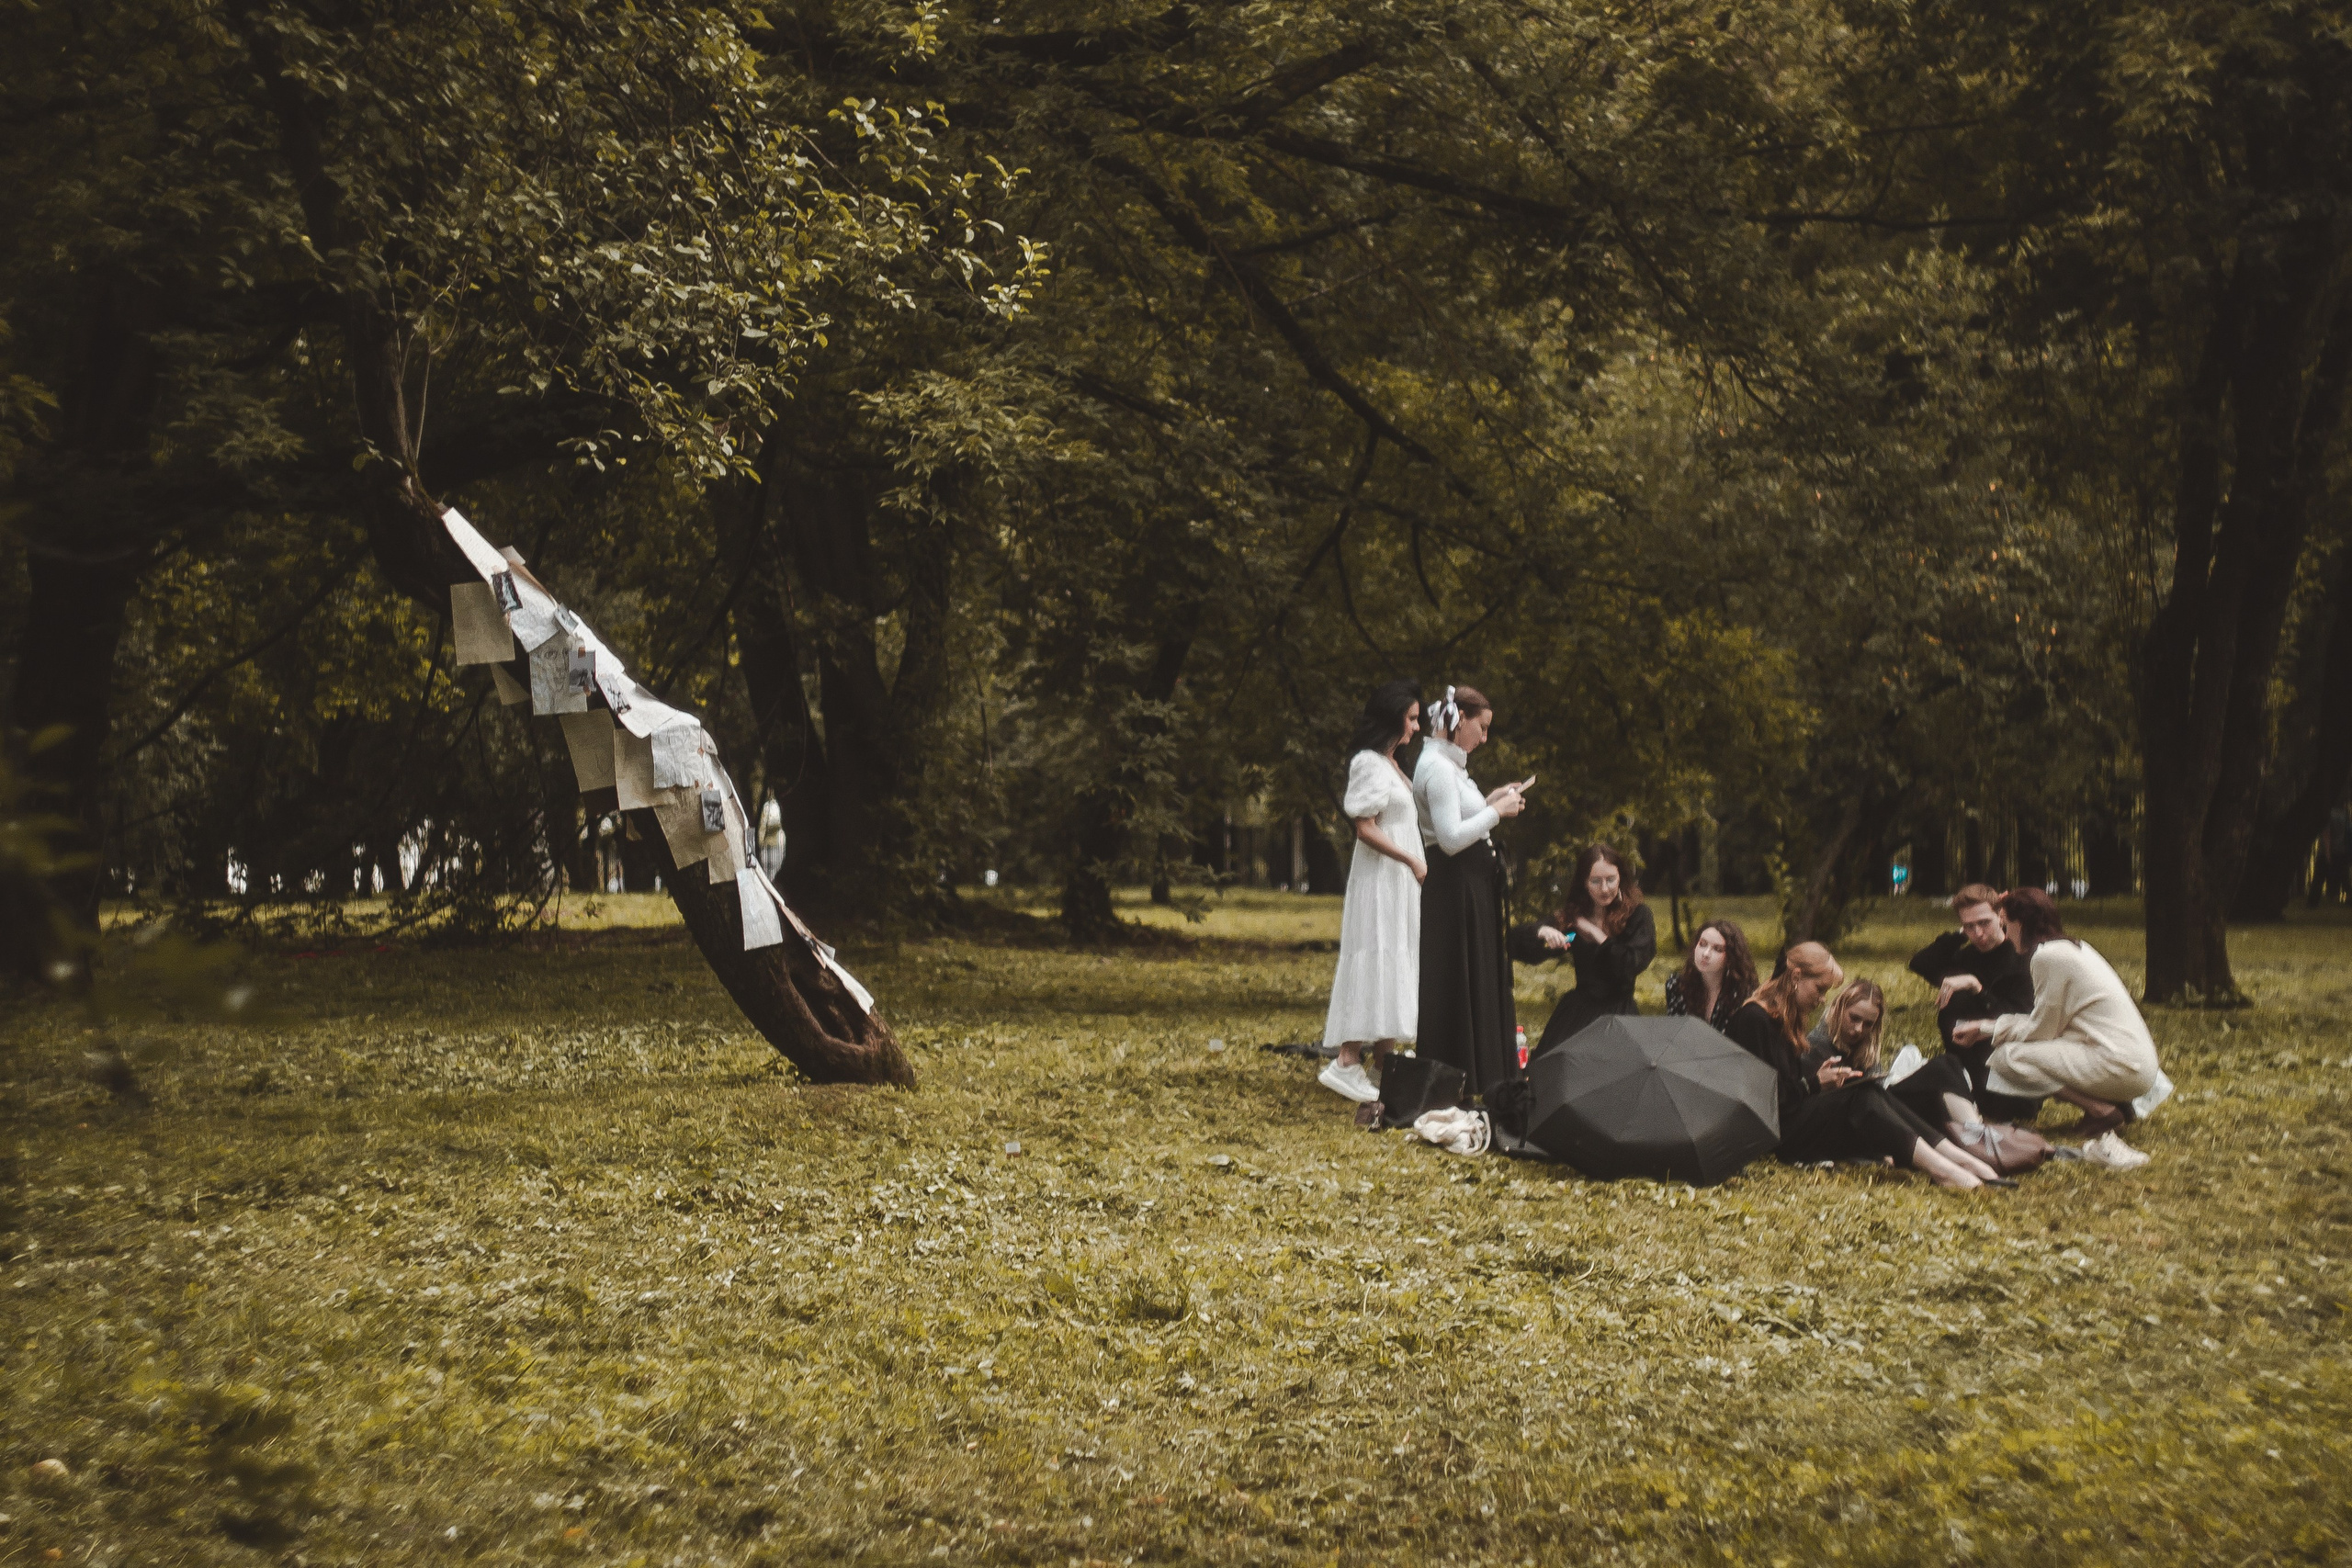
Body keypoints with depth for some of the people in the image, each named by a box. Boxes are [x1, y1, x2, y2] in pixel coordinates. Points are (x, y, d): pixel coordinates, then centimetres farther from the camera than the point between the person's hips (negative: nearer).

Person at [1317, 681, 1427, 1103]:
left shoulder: (1391, 764, 16)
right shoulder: (1369, 763, -13)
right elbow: (1365, 829, -18)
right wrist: (1412, 860, -16)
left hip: (1401, 881, 10)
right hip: (1379, 879, -10)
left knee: (1395, 966, 8)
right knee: (1373, 962, -12)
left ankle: (1381, 1058, 11)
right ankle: (1347, 1064, -13)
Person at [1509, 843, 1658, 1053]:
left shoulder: (1638, 915, -1)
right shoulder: (1571, 916, 7)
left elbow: (1632, 966, -15)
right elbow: (1518, 947, 0)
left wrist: (1598, 935, -10)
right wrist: (1541, 932, -21)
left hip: (1619, 1013, -3)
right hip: (1577, 1010, 3)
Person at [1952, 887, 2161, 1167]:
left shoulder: (2047, 955, -12)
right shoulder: (2074, 946, 16)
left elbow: (2041, 1029, -8)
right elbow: (2048, 1023, 18)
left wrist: (1987, 1028, 6)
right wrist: (1987, 1028, 19)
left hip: (2119, 1068, -10)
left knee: (2006, 1058, -11)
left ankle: (2101, 1111, -12)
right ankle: (2112, 1105, 9)